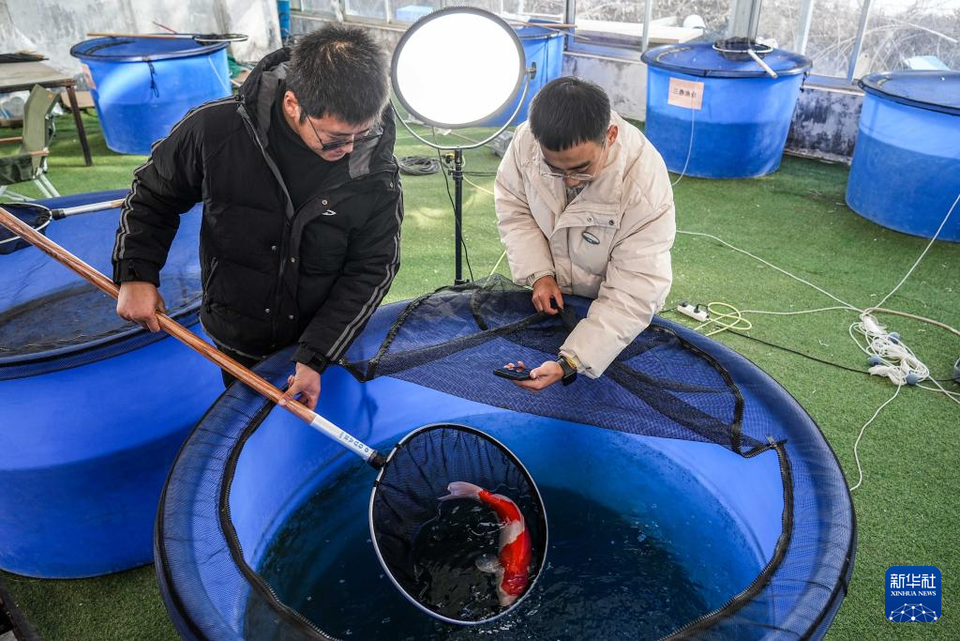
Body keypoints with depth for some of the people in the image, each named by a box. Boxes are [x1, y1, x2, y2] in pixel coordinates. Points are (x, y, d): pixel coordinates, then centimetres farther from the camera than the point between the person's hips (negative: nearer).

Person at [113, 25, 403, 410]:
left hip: (331, 347, -1)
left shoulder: (376, 172, -22)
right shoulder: (215, 130, -21)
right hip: (236, 344, 1)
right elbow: (153, 196, -3)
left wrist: (316, 358, -22)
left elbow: (371, 271, -17)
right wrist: (136, 274, -12)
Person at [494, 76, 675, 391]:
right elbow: (513, 206, -7)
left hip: (615, 314, -3)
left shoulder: (646, 186, -36)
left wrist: (569, 363, -41)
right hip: (550, 294, 3)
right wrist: (539, 274, -19)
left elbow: (633, 293, -34)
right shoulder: (527, 140, -26)